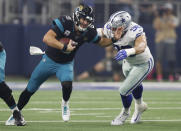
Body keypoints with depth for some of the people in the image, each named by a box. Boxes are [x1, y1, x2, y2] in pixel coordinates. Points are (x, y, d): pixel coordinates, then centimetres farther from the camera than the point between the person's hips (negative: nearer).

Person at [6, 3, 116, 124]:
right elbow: (47, 38, -38)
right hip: (49, 60, -1)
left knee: (67, 84, -30)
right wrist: (65, 47, -46)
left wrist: (113, 39, -15)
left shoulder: (89, 33, -15)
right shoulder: (64, 23, -28)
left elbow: (101, 42, 4)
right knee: (30, 90, 9)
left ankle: (65, 104, 4)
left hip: (66, 64, 1)